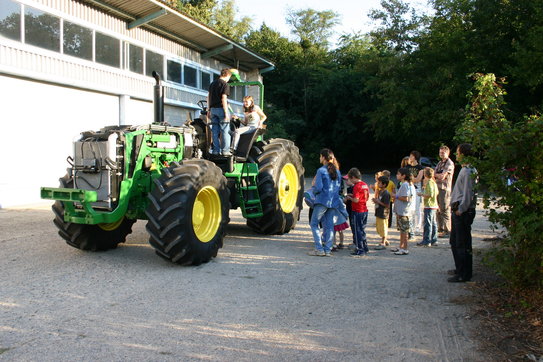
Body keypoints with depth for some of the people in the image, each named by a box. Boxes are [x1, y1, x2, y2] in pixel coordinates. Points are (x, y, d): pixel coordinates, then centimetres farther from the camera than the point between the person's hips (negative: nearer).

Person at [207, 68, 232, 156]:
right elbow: (224, 98, -15)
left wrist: (209, 110, 19)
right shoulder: (225, 84, -8)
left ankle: (215, 150, 8)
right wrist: (226, 113, -16)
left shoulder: (212, 83, 15)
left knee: (215, 131, 8)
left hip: (213, 109, 7)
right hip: (221, 109, -7)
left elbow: (208, 97, 16)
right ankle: (225, 151, -3)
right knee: (225, 131, -2)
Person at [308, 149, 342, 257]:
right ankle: (327, 250, 9)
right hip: (334, 202, 6)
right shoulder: (337, 172, 12)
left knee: (314, 223, 3)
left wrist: (313, 186, 6)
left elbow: (318, 188, -14)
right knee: (329, 225, 9)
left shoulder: (321, 171, -8)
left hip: (322, 201, -6)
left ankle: (319, 249, -3)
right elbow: (338, 188, 16)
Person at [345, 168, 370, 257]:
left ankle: (360, 250, 3)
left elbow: (356, 200, -22)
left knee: (357, 231, 0)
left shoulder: (357, 186, -16)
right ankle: (365, 248, 24)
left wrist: (349, 198, -3)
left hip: (357, 211, -8)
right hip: (365, 210, 8)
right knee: (362, 230, 18)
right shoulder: (365, 185, 9)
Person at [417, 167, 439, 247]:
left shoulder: (429, 183, -15)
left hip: (429, 205, -10)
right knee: (433, 223, 12)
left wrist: (422, 194, -10)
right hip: (434, 205, 10)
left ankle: (426, 241, -4)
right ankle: (434, 240, 17)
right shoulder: (433, 182, 13)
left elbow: (430, 194, -23)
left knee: (428, 224, -6)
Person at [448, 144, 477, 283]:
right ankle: (460, 269, 32)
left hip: (463, 212, -11)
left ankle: (464, 274, 5)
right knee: (454, 241, 20)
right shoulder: (465, 170, 14)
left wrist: (460, 210, -18)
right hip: (458, 211, 11)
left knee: (462, 244, -3)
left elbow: (468, 194, -21)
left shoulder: (468, 172, -17)